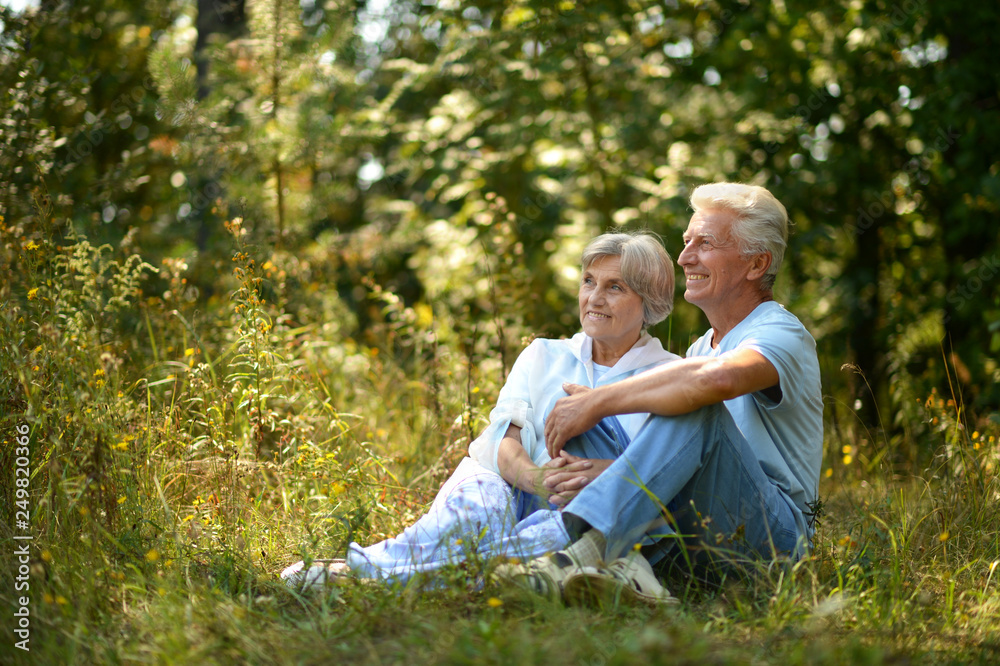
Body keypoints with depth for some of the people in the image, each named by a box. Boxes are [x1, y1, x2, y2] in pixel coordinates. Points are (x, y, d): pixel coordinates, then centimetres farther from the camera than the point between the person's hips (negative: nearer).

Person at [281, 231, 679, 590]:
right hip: (517, 499, 3)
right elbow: (507, 443, 4)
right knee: (474, 500, -33)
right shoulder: (542, 356, 20)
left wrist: (604, 472, -24)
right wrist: (535, 477, -20)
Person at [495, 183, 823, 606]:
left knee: (696, 407, -31)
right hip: (698, 536, 7)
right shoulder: (701, 348, 22)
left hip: (774, 533, -7)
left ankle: (586, 550, -45)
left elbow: (717, 379, -33)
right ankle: (628, 563, -39)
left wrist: (598, 402, -27)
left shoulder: (783, 335, -8)